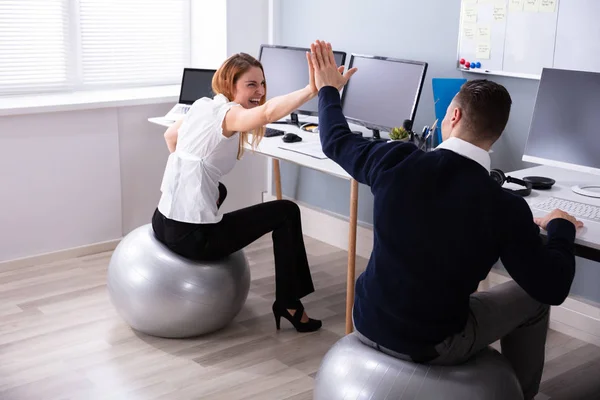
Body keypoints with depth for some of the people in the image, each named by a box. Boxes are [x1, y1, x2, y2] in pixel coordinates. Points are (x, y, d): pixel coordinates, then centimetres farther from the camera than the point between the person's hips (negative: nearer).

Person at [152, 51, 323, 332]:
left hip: (164, 223, 9)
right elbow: (268, 112, -38)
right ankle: (288, 303, 11)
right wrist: (312, 89, -46)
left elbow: (170, 137, 28)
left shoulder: (202, 105, 10)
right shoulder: (229, 114, -15)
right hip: (192, 236, -9)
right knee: (287, 213, 1)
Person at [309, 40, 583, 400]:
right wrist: (561, 228, 10)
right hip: (434, 346, -3)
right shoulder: (505, 208, -20)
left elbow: (337, 142, 6)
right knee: (532, 296, 19)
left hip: (370, 325, 4)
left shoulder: (397, 162, -15)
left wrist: (328, 90, 25)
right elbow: (553, 288, -8)